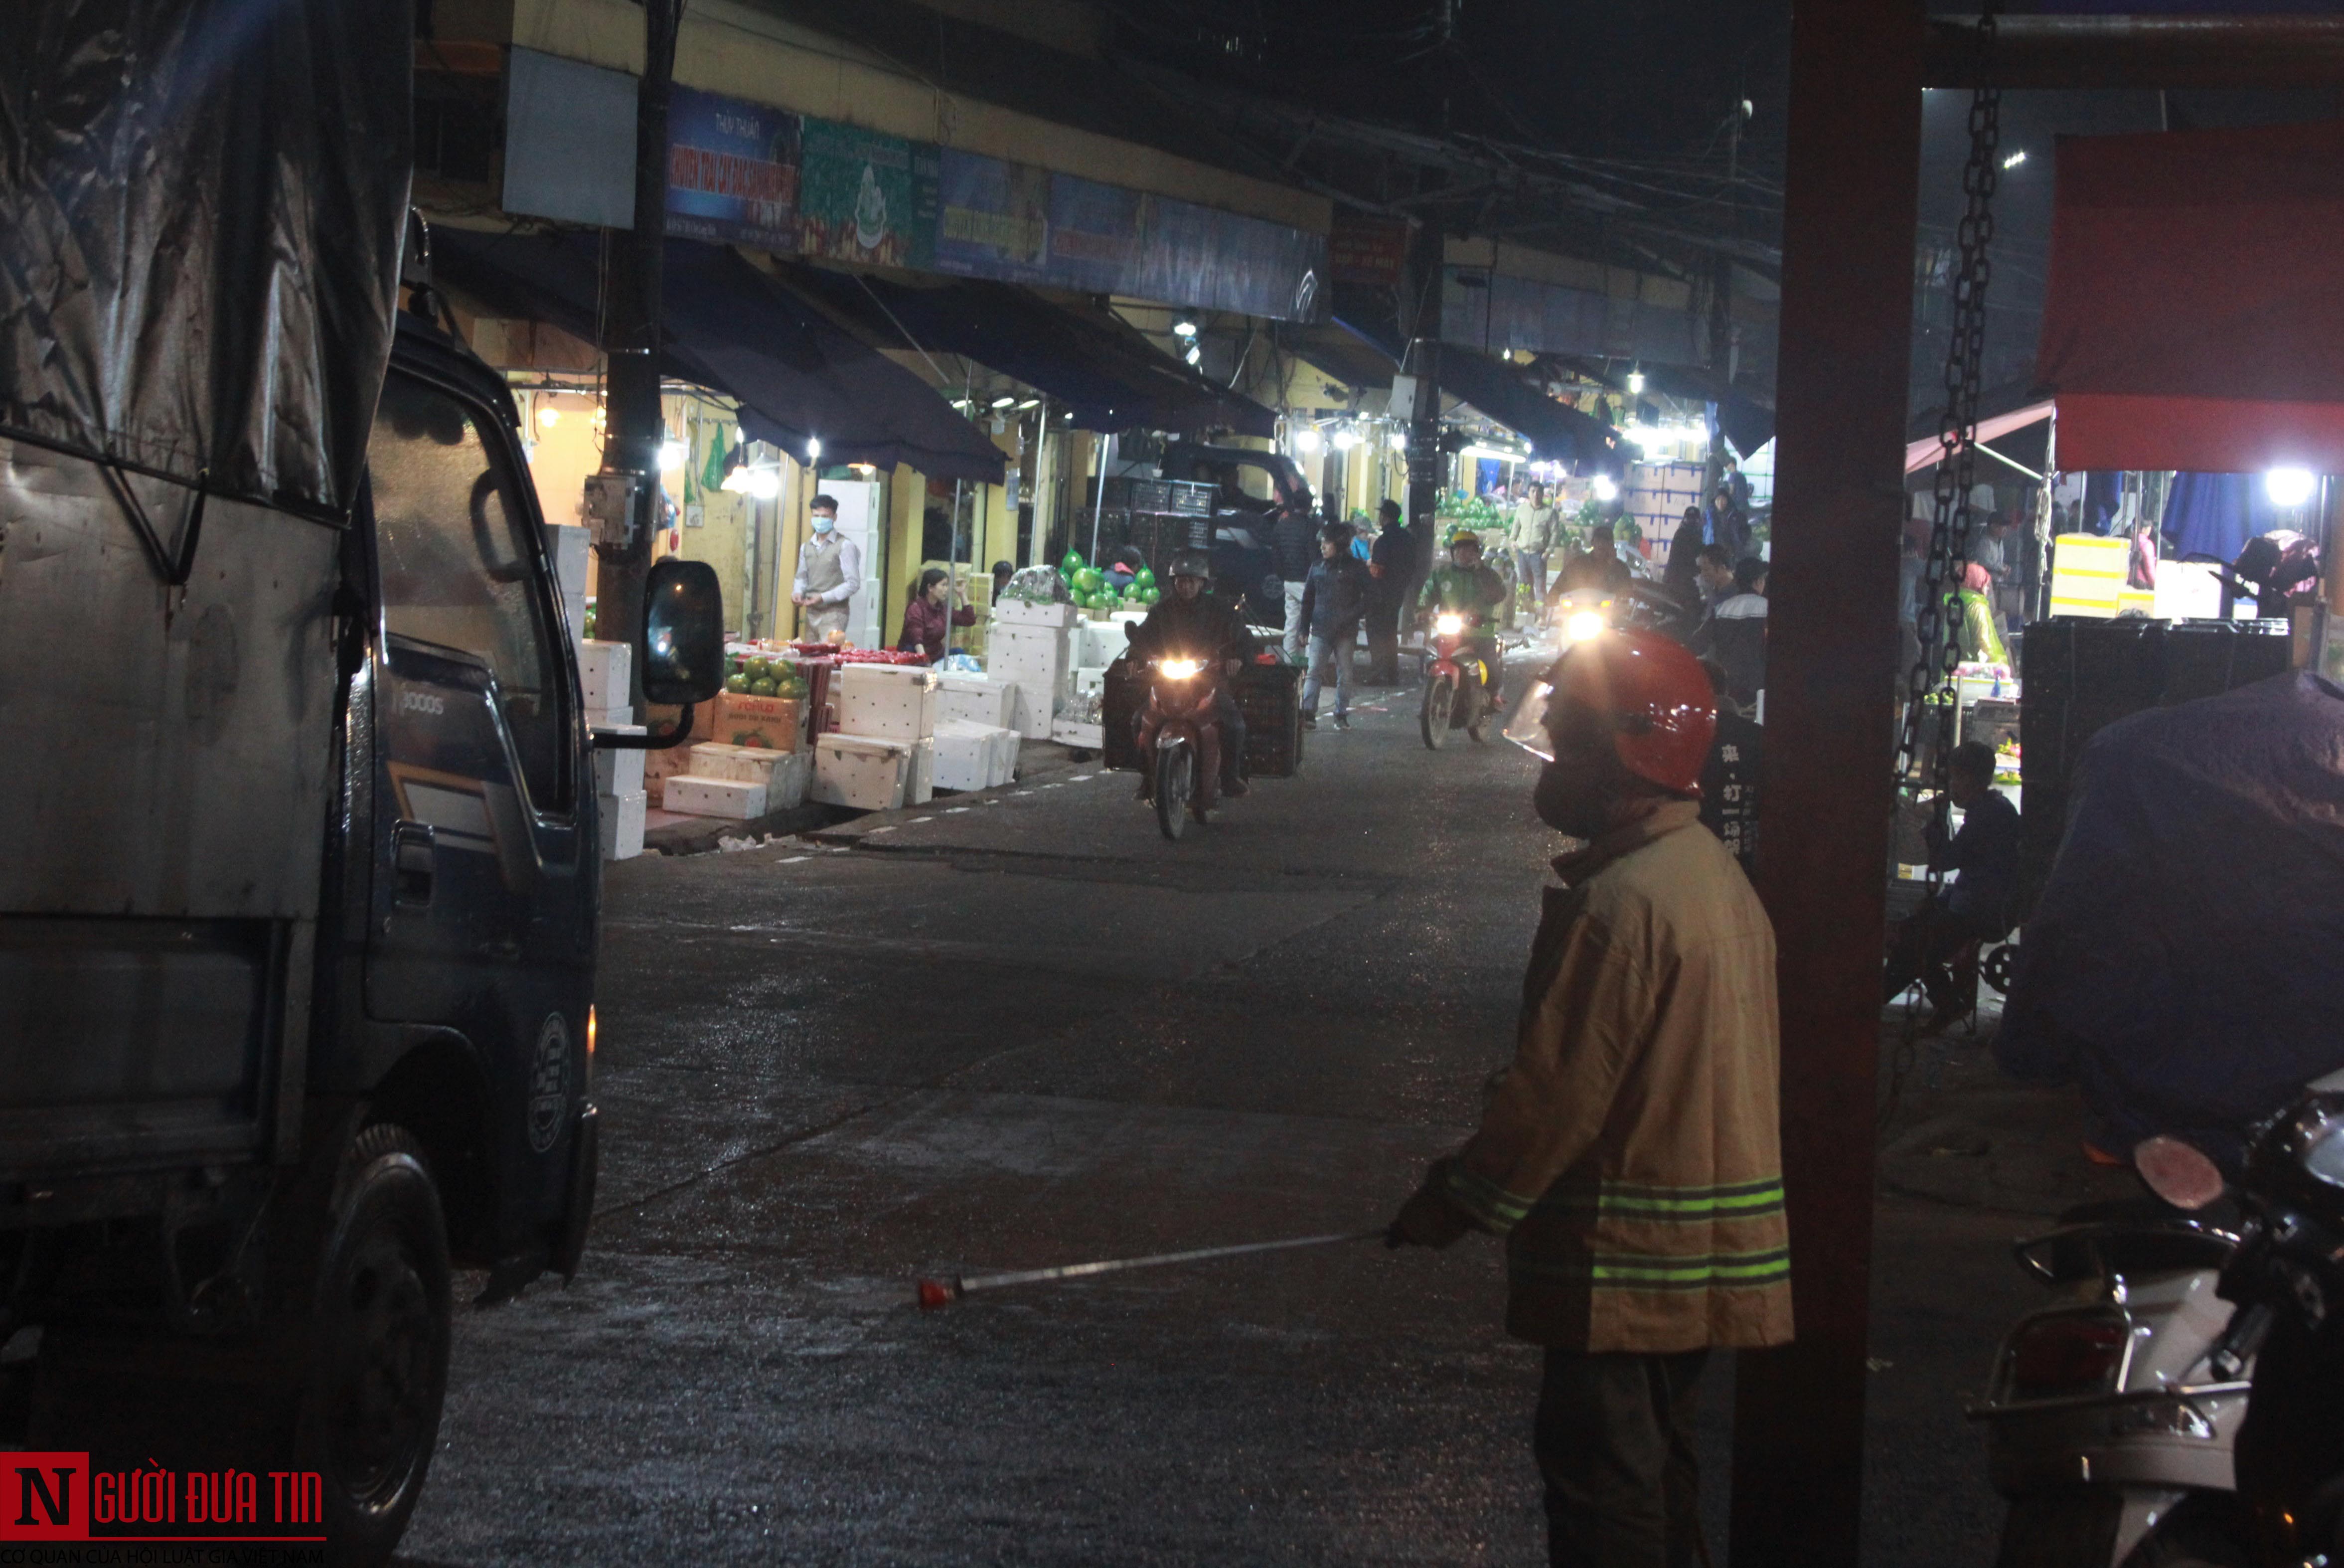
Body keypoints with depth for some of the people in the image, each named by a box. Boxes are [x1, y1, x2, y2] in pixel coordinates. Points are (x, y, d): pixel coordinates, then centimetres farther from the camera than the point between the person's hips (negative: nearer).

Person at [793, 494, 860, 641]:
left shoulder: (845, 546, -7)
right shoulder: (806, 547, 13)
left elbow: (853, 583, -10)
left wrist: (824, 598, -17)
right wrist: (798, 593, 1)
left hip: (833, 613, -6)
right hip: (811, 613, 6)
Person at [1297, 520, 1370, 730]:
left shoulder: (1354, 568, 1)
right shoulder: (1318, 568, 12)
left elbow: (1369, 597, 0)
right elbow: (1308, 600, 17)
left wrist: (1351, 616, -10)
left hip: (1346, 631, -2)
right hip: (1321, 630, 2)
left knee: (1344, 674, 4)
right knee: (1314, 671, -11)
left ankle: (1342, 715, 14)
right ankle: (1308, 714, -18)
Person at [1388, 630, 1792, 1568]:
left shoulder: (1622, 902, -21)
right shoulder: (1714, 875, 11)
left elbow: (1560, 1088, -20)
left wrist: (1457, 1201, -10)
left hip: (1626, 1249, -10)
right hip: (1709, 1238, 10)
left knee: (1600, 1474, -4)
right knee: (1653, 1463, 18)